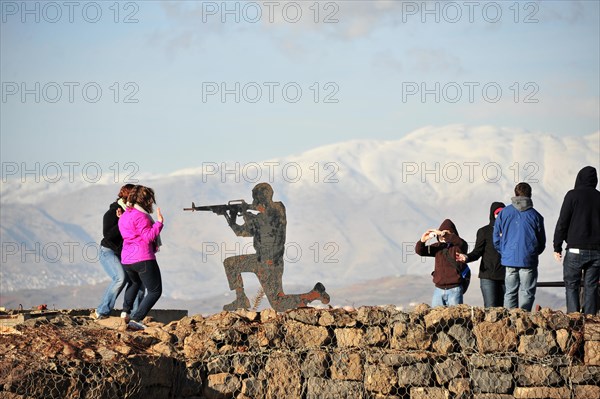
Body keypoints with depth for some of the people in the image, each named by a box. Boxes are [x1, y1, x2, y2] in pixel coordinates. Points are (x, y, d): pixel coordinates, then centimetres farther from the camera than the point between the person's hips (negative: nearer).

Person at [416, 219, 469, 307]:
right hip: (439, 289, 4)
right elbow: (419, 251, 4)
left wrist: (444, 234, -32)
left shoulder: (459, 246, -2)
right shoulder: (438, 246, 9)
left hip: (454, 290, -4)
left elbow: (460, 242, -26)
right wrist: (422, 240, -18)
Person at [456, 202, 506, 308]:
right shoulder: (484, 231, 6)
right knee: (490, 308, -12)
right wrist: (467, 257, -18)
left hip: (505, 276, 3)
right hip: (488, 276, -3)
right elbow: (477, 251, 1)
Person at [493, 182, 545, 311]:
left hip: (509, 259, 2)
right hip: (528, 260, -2)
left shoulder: (504, 213, 4)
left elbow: (496, 237, 7)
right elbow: (542, 242, 7)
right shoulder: (535, 215, 1)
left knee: (510, 292, 9)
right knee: (526, 293, 0)